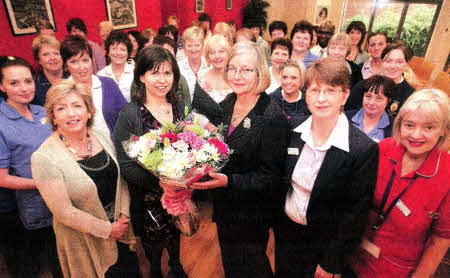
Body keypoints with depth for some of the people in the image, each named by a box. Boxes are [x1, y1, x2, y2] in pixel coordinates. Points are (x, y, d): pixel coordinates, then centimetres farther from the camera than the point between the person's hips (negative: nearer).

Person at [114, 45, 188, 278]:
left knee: (176, 236, 26)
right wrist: (159, 181, -27)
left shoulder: (181, 108, -2)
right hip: (149, 198, -4)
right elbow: (125, 165, -16)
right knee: (153, 248, 17)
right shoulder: (130, 115, -16)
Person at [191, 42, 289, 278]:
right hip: (223, 207, 6)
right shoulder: (225, 106, -2)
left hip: (252, 216, -6)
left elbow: (270, 178, -21)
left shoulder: (273, 117, -23)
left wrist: (229, 181, -32)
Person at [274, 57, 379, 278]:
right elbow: (281, 182, 2)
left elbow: (356, 212, -16)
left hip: (323, 242, -3)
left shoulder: (364, 149, -22)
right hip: (285, 231, 4)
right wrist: (275, 222, 5)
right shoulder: (292, 130, -10)